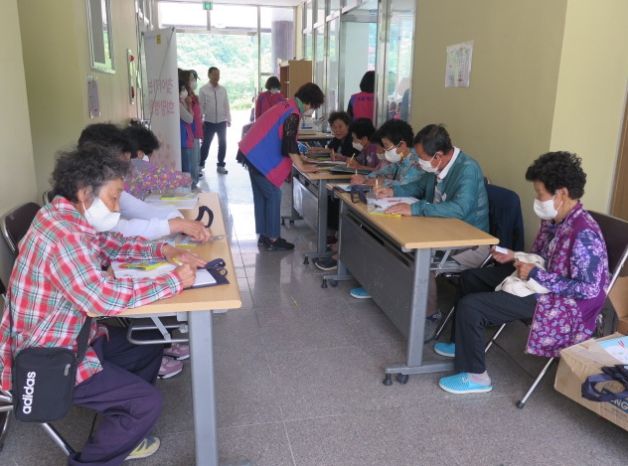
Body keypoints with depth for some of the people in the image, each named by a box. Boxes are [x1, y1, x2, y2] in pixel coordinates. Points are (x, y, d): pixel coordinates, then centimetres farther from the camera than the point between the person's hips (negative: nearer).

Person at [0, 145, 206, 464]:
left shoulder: (71, 219, 2)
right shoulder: (63, 234, -30)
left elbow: (115, 246, 14)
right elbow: (106, 297, -38)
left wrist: (164, 251, -3)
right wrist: (175, 280, -27)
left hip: (69, 337, 10)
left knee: (150, 345, 18)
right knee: (147, 403, -10)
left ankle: (118, 434, 30)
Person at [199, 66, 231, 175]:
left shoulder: (223, 90, 4)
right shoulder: (203, 90, -5)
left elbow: (226, 105, 8)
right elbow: (200, 106, -4)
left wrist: (228, 119, 4)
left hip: (222, 122, 3)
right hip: (209, 122, -3)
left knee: (223, 144, 9)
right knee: (206, 144, 5)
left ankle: (220, 165, 24)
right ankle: (200, 165, 20)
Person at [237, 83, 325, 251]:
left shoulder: (287, 106, 15)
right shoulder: (293, 115, -15)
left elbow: (284, 141, 22)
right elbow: (289, 145, -19)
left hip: (253, 153, 10)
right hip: (260, 157, -10)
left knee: (261, 195, 13)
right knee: (273, 195, -3)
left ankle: (264, 236, 21)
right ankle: (272, 239, 3)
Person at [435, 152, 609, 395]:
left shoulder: (584, 234, -27)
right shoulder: (554, 218, 0)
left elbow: (589, 289, -27)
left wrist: (536, 275, -24)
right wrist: (516, 258, -2)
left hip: (563, 303, -10)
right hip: (542, 283, 10)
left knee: (470, 306, -20)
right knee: (471, 277, 16)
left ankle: (475, 376, -2)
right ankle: (463, 344, 30)